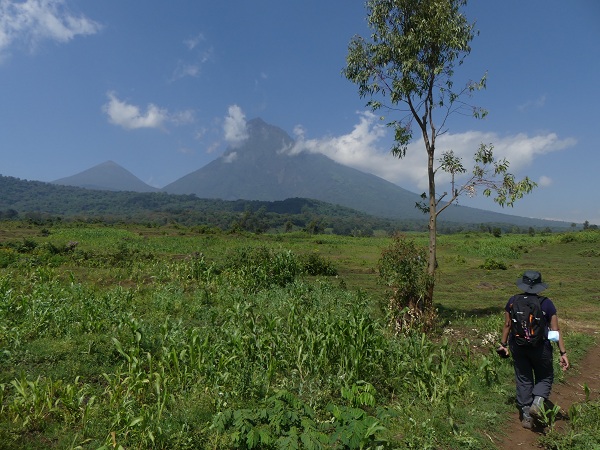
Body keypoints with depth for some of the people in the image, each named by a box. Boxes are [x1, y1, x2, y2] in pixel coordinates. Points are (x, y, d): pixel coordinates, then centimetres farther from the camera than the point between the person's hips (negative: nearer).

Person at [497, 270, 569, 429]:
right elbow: (555, 330, -9)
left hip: (517, 346, 2)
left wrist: (503, 344, 14)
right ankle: (537, 402, -4)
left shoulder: (513, 301, -4)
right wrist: (563, 352, -2)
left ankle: (526, 416, 20)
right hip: (540, 347, -2)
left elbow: (507, 325, 2)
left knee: (523, 379, 14)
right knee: (545, 377, 20)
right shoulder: (546, 303, -10)